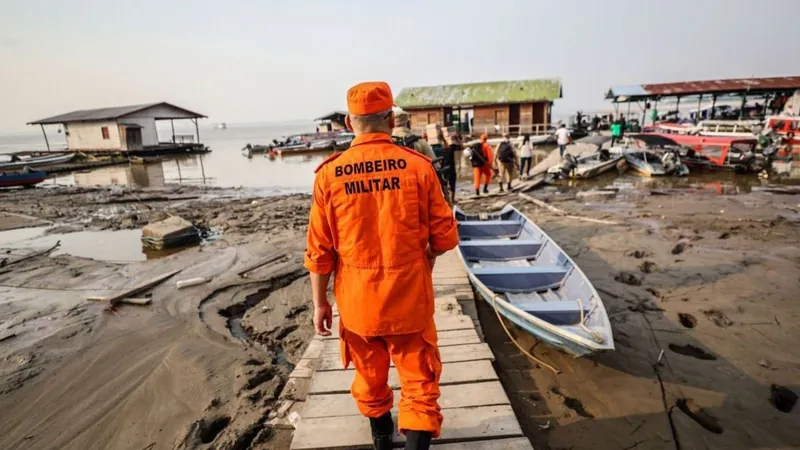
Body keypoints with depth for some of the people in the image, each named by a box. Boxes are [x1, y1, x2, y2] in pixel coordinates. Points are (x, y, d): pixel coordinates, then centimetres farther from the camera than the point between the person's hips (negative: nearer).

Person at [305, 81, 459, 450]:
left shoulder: (329, 173, -8)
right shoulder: (417, 166, -11)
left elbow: (320, 250, -5)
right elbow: (444, 237, -5)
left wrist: (320, 302, 7)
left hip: (356, 299, 3)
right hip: (408, 297, -2)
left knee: (370, 375, 25)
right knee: (419, 382, 15)